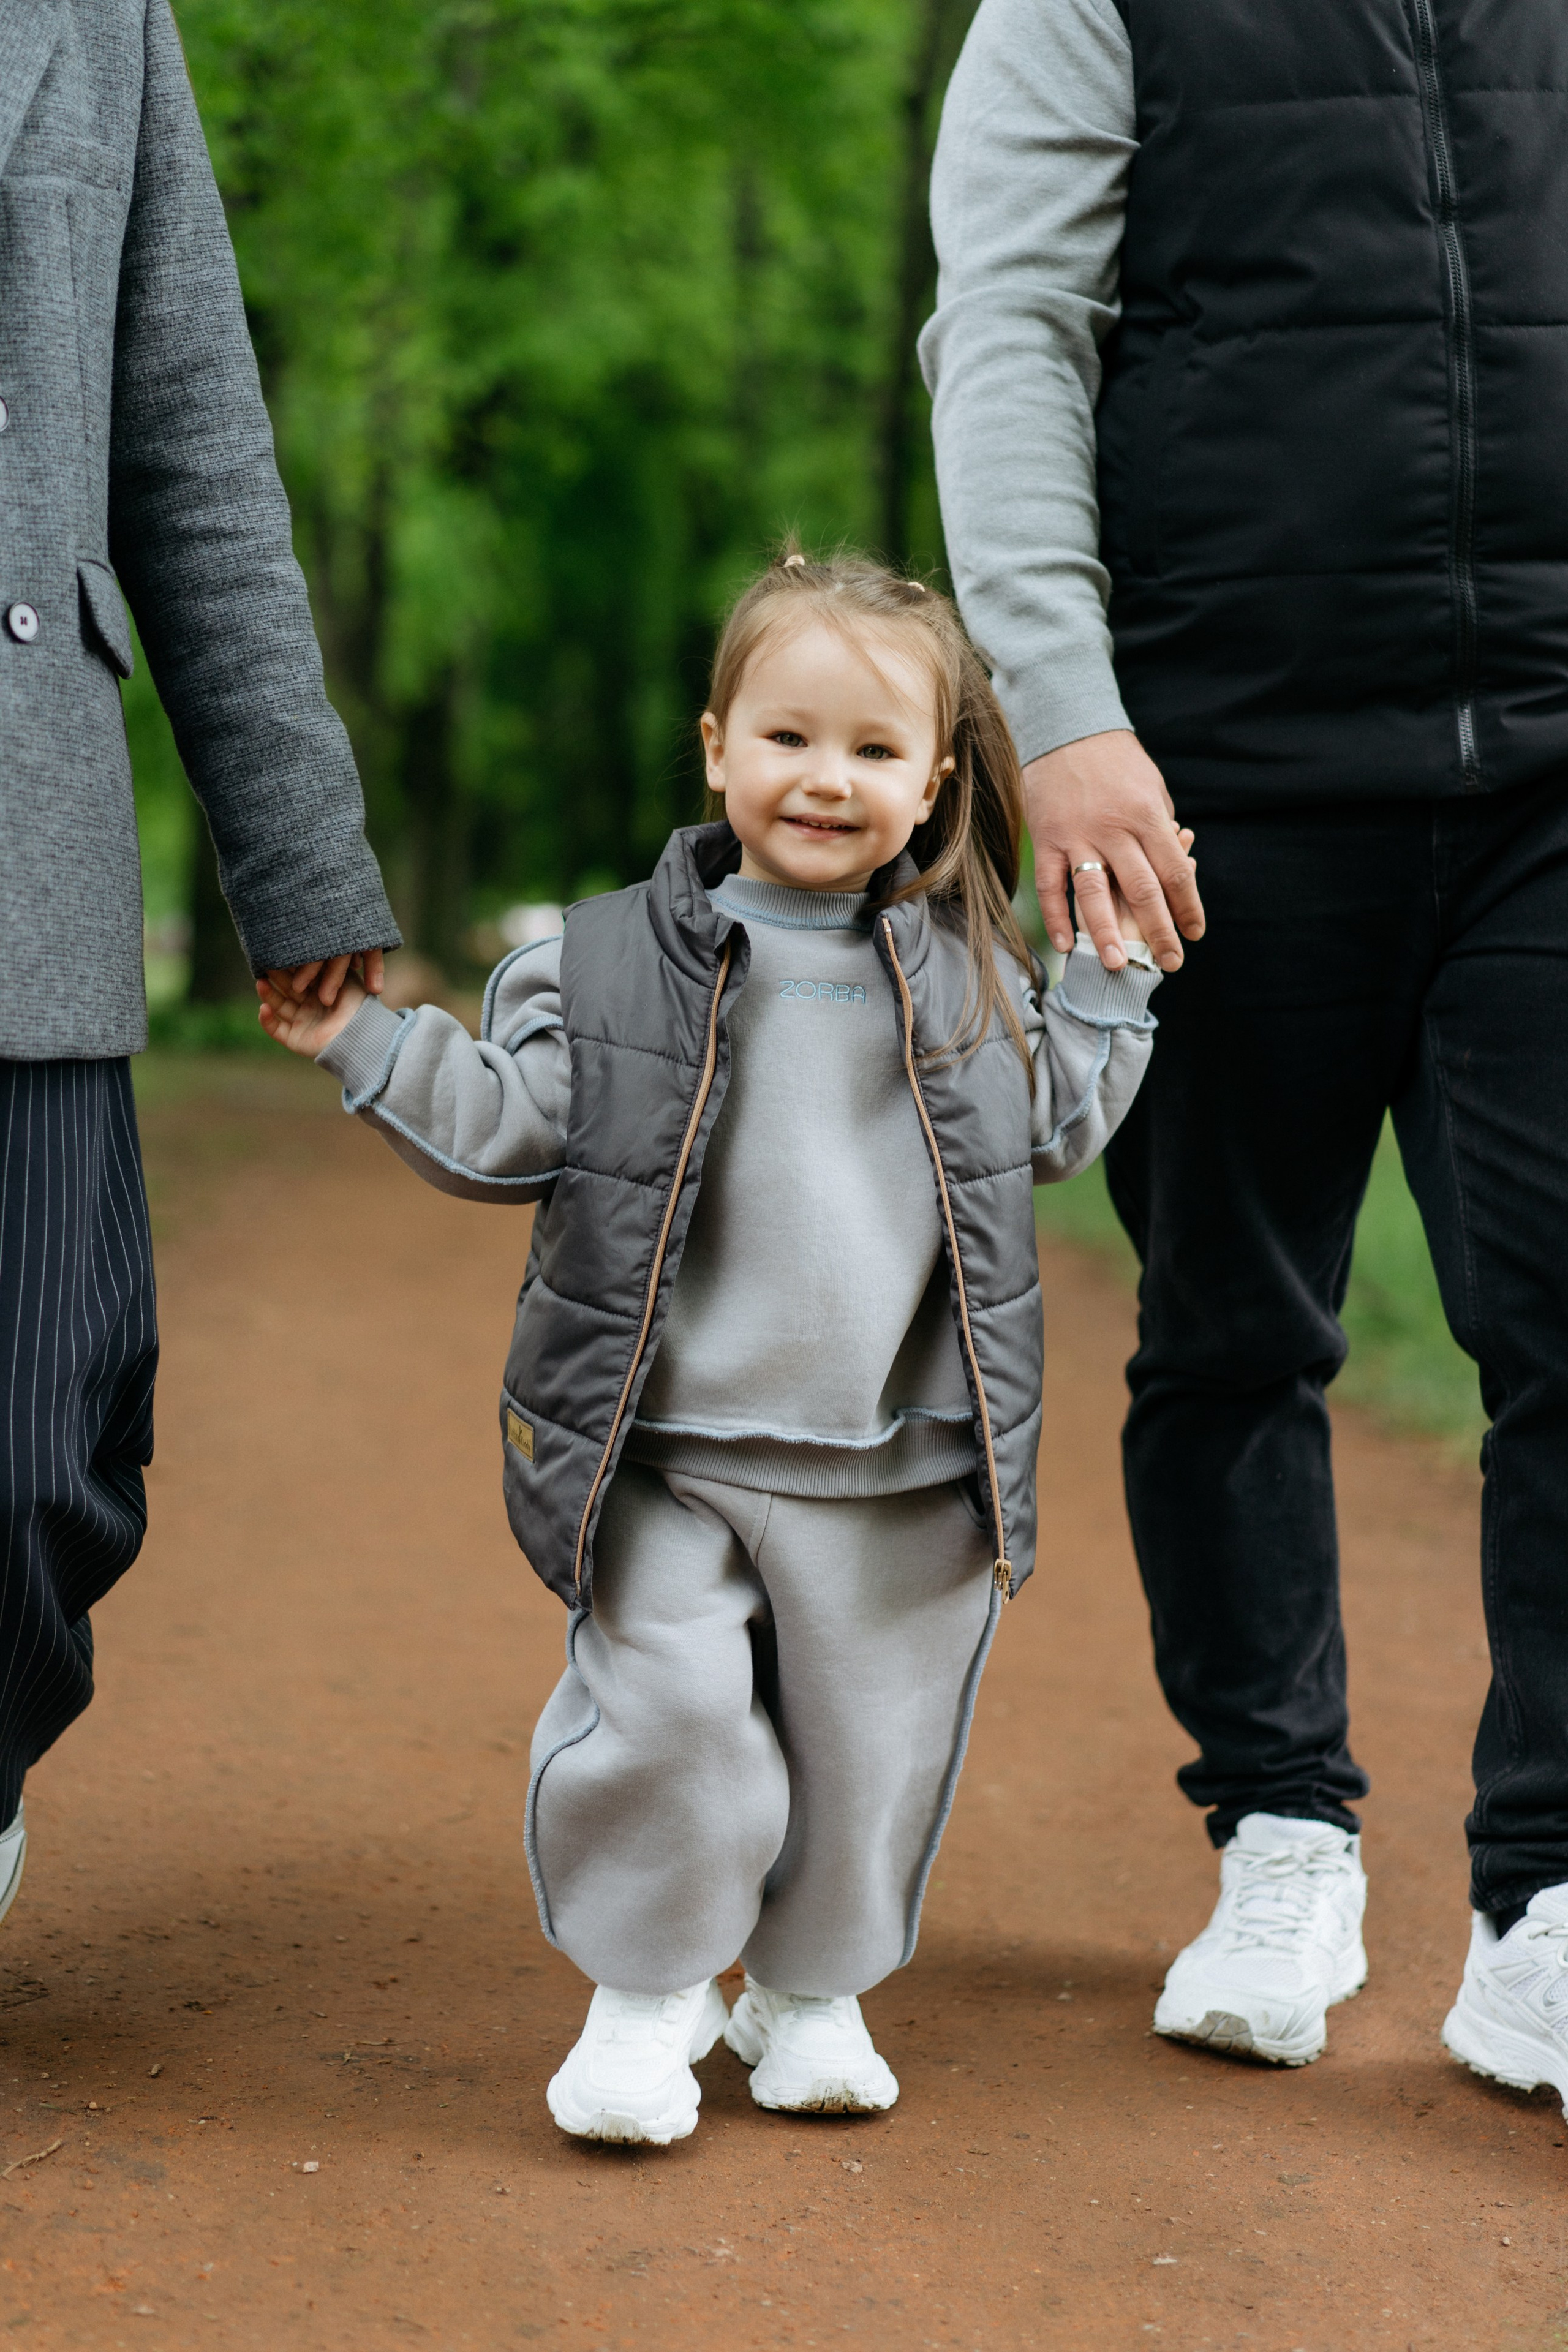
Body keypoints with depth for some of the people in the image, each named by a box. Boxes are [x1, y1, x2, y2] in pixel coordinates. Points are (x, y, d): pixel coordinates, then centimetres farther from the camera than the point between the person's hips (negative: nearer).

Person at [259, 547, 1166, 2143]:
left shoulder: (969, 977, 7)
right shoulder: (614, 962, 0)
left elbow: (1057, 1124, 17)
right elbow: (510, 1127, 3)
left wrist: (1112, 976, 11)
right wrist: (364, 1044, -6)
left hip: (905, 1465, 2)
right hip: (670, 1449, -2)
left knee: (869, 1735, 9)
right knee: (661, 1707, -9)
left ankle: (810, 1989, 31)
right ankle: (646, 1987, 13)